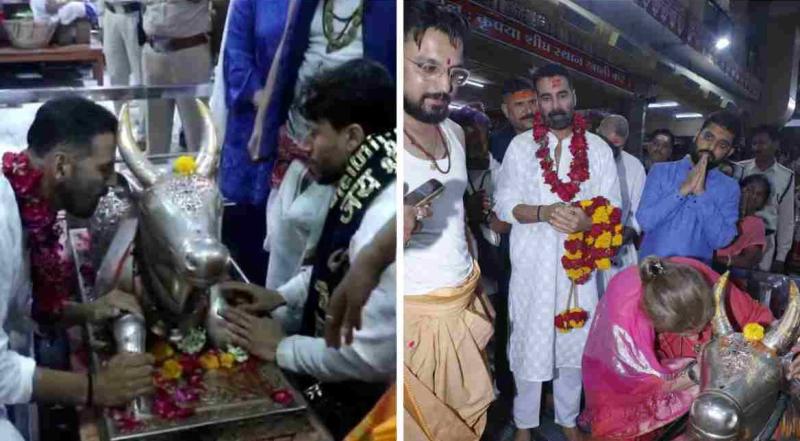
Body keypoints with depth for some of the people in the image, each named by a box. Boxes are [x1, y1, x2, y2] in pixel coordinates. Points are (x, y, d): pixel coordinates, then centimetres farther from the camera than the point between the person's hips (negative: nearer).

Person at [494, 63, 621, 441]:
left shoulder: (599, 149, 3)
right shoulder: (520, 146, 1)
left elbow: (612, 210, 1)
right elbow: (505, 205, -3)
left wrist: (585, 221, -21)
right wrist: (543, 213, -20)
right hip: (532, 264, -1)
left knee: (574, 345, 13)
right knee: (530, 343, 5)